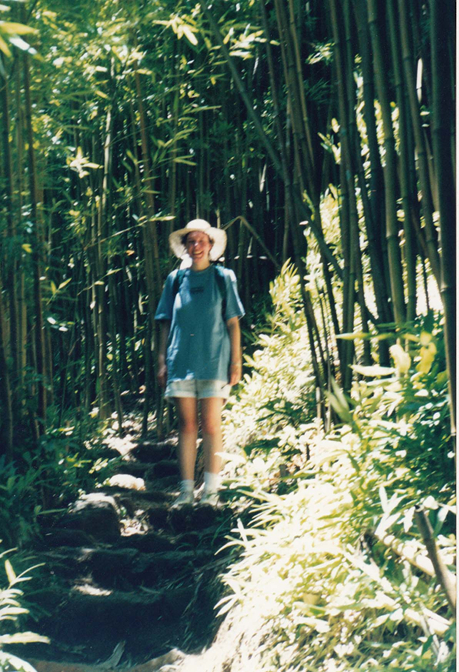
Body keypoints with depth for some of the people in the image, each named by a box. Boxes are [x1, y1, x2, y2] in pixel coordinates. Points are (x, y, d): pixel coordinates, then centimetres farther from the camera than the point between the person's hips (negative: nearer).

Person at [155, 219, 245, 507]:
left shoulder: (223, 277, 7)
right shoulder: (175, 279, 12)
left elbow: (233, 322, 5)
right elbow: (167, 323, 14)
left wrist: (236, 361, -2)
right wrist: (162, 361, 7)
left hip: (214, 361, -2)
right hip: (181, 361, 2)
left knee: (211, 426, -4)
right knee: (187, 426, 4)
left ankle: (211, 491, 3)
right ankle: (187, 491, 9)